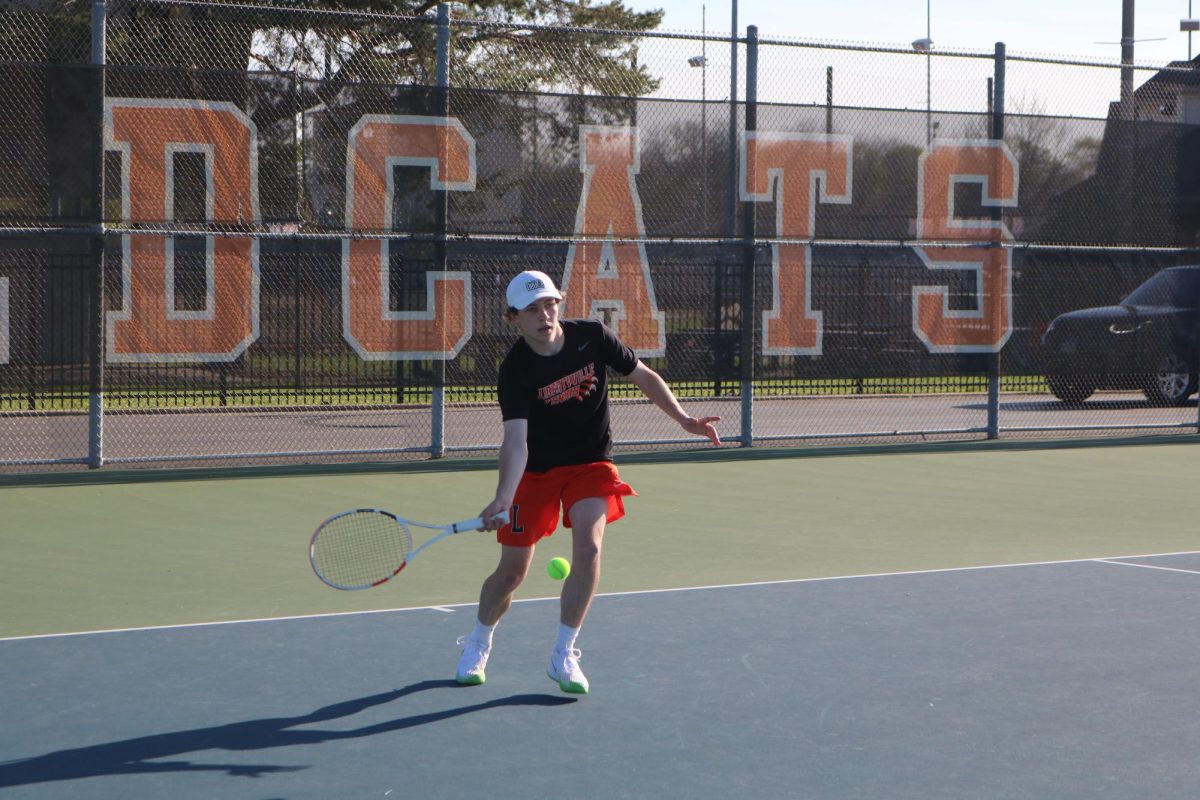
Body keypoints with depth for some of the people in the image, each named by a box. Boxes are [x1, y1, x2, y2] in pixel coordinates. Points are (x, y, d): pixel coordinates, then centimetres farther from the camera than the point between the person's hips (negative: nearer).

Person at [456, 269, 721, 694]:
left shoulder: (592, 336, -13)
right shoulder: (515, 370, -21)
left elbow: (643, 376, 2)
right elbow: (516, 439, -31)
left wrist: (682, 418, -9)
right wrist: (502, 499, -45)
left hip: (591, 465, 1)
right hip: (536, 471, -1)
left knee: (587, 550, -20)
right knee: (511, 570, 1)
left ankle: (563, 657, -4)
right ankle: (477, 644, 31)